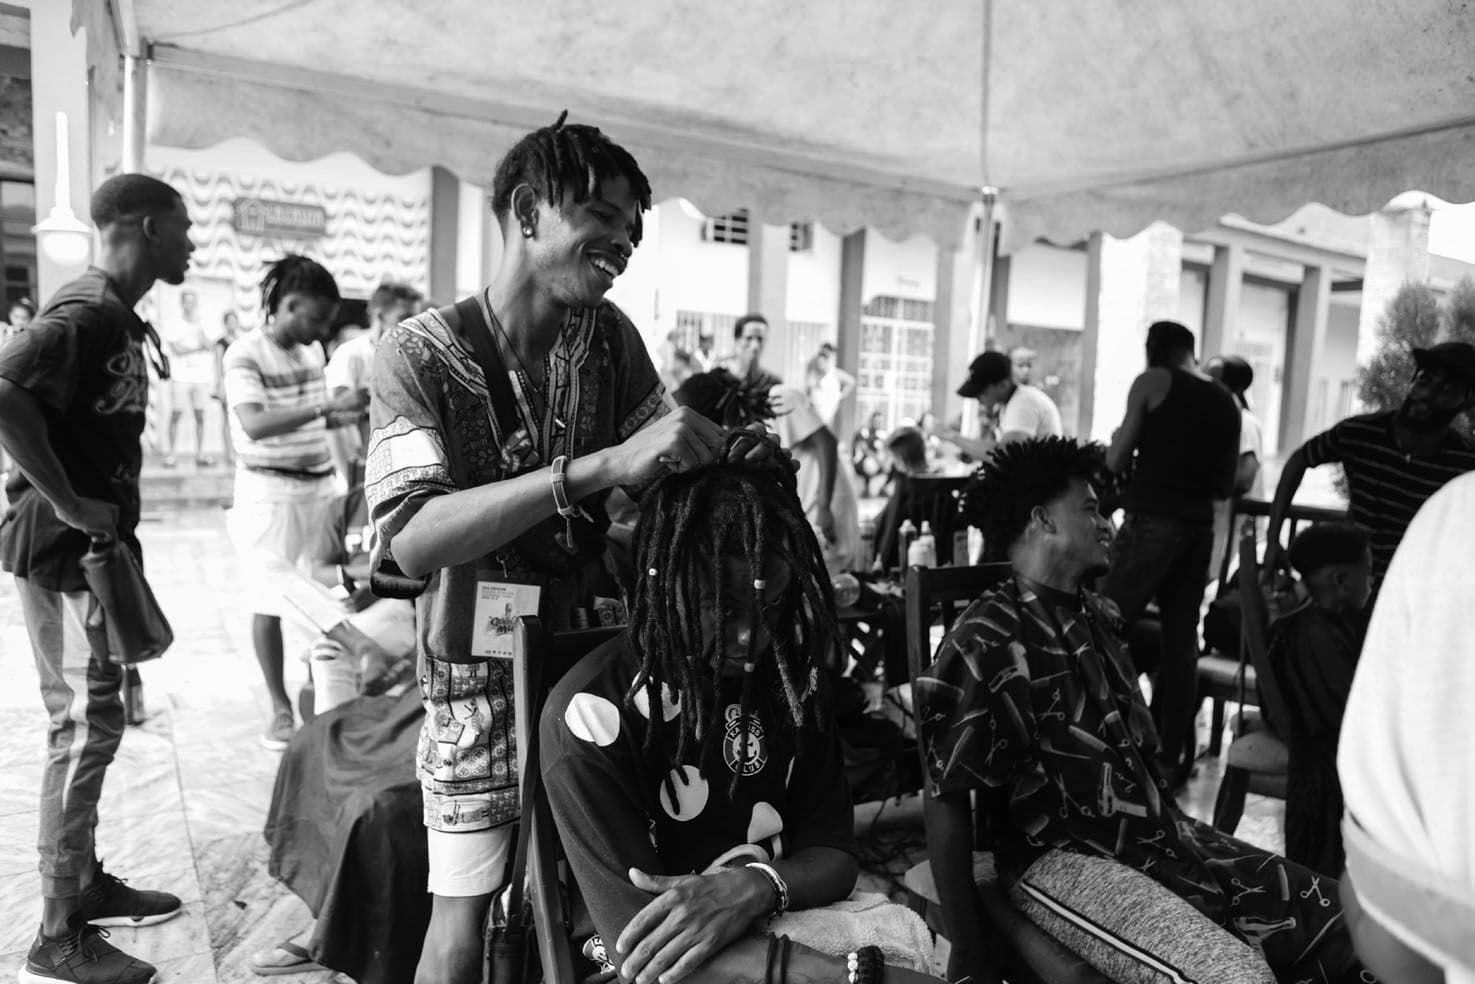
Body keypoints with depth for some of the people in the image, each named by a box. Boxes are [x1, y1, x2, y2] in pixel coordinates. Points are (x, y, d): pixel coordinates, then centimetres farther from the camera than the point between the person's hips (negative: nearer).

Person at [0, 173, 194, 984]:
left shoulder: (117, 316, 13)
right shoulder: (86, 312, -17)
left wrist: (113, 527, 14)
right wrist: (66, 502, -25)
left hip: (96, 545, 10)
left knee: (95, 718, 17)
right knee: (86, 726, -3)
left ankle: (85, 884, 31)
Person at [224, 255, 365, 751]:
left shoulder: (313, 349, 8)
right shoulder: (245, 354, -13)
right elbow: (255, 426, -27)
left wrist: (345, 417, 0)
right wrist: (328, 405, -33)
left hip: (320, 484, 6)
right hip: (270, 490, -6)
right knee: (271, 601, 3)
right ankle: (281, 708, 14)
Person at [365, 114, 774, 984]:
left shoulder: (610, 337, -2)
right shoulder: (421, 352, -15)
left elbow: (658, 486, 6)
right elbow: (413, 539, -29)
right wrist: (598, 466, -38)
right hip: (482, 669, -3)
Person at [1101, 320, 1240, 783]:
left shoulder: (1153, 381, -1)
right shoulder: (1228, 403, 13)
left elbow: (1116, 461, -3)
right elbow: (1225, 486, 16)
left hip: (1151, 521, -6)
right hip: (1199, 527, 6)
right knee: (1180, 639, 9)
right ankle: (1173, 754, 15)